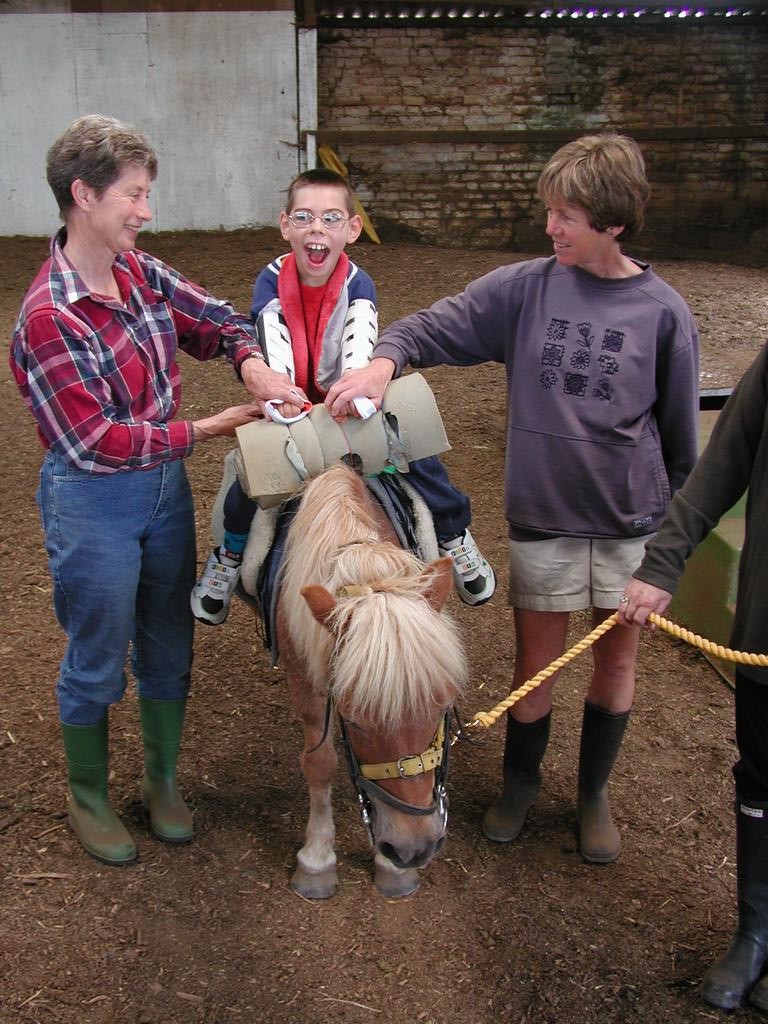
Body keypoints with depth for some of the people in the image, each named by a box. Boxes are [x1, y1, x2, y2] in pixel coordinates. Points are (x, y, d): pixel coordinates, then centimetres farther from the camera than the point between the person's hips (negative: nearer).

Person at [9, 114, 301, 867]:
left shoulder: (138, 271, -1)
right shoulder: (47, 317, -22)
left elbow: (215, 318, 11)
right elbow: (92, 439, -23)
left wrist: (252, 363, -11)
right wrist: (203, 431, -20)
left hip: (165, 486, 7)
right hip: (93, 503, -7)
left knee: (169, 647, 18)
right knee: (96, 662, 12)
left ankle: (162, 782, 40)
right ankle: (88, 799, 36)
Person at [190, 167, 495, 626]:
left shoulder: (358, 284, -15)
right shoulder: (272, 281, -13)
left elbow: (361, 342, -35)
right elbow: (273, 345, -31)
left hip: (352, 403, 0)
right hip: (292, 406, 0)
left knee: (415, 450, -14)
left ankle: (455, 537, 12)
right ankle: (231, 554, 12)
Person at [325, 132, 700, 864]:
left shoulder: (662, 312, -6)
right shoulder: (524, 288, -4)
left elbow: (680, 430, 1)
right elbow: (438, 326, -7)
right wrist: (386, 357, -29)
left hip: (632, 522, 0)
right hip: (542, 514, 0)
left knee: (616, 660, 14)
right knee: (536, 662, 12)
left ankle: (594, 791, 38)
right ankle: (521, 781, 39)